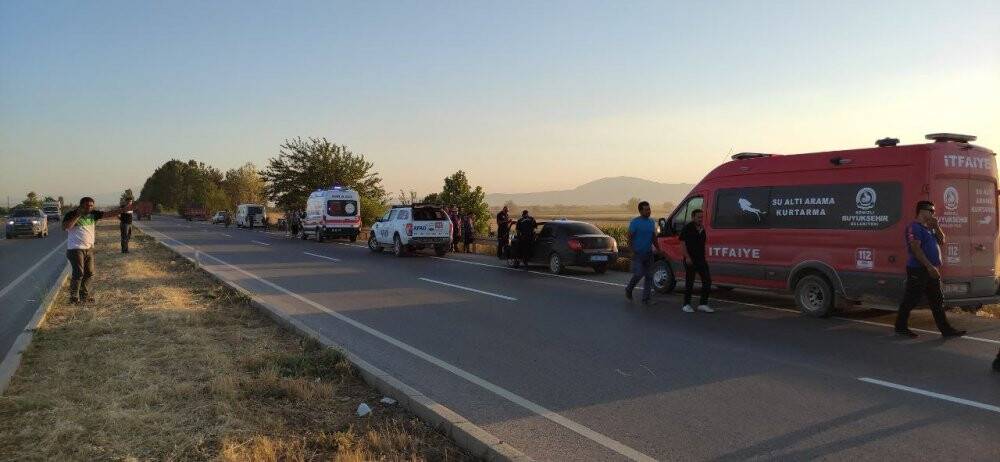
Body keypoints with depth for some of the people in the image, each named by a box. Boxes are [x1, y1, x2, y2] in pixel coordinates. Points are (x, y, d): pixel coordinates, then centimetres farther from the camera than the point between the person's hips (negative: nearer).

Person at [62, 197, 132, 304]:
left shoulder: (93, 214, 8)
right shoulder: (71, 214, -6)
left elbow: (108, 213, 4)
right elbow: (65, 227, -21)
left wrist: (124, 209, -5)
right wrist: (77, 215, -21)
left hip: (89, 248, 6)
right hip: (76, 249, -6)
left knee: (89, 273, 11)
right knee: (78, 273, -8)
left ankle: (84, 295, 23)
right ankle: (74, 297, 2)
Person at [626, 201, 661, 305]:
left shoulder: (652, 222, 11)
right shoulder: (635, 222, -8)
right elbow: (630, 237, -10)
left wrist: (658, 249, 13)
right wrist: (632, 251, -17)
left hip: (649, 253, 6)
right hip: (638, 253, -6)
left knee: (649, 276, 4)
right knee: (638, 274, -10)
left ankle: (647, 299, 11)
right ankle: (628, 290, 18)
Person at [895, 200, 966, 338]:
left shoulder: (930, 228, 17)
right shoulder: (914, 227, -12)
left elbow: (941, 241, 16)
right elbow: (916, 249, -21)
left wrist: (936, 227, 2)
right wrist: (929, 266, -24)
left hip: (931, 271, 9)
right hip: (918, 270, -9)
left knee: (937, 301, 9)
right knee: (910, 300, -1)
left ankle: (945, 329, 13)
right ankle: (901, 327, 9)